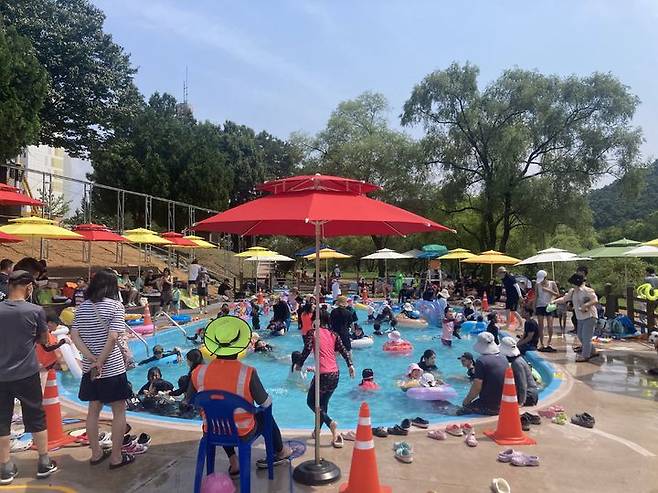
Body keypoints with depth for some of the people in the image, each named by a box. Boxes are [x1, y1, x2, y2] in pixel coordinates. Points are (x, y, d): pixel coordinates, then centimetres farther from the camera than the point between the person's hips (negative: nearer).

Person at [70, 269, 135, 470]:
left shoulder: (82, 307, 4)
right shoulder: (115, 305, -12)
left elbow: (74, 335, -2)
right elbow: (113, 337, -20)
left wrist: (90, 357, -7)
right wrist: (100, 362, -14)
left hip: (90, 368, 6)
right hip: (112, 368, -5)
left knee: (93, 409, 18)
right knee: (119, 411, 8)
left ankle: (96, 453, 29)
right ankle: (116, 457, 14)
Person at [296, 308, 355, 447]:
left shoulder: (312, 332, -1)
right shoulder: (333, 334, 12)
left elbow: (307, 350, -11)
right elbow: (344, 350, 4)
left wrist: (299, 364, 1)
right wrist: (350, 365, 8)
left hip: (323, 374, -6)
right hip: (335, 374, 6)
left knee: (311, 402, 11)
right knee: (323, 402, 21)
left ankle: (330, 423, -9)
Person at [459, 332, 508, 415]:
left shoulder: (481, 361, -16)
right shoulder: (504, 358, 5)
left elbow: (476, 388, -17)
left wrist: (466, 401, 0)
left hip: (490, 407, -7)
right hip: (504, 405, 7)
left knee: (461, 411, 10)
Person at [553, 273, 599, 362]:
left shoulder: (587, 290, -13)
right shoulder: (572, 291, 9)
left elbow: (595, 300, -21)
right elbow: (564, 298, 16)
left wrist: (585, 306, -28)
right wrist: (554, 301, 6)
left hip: (590, 316, -8)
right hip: (580, 318, 8)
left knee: (586, 337, -8)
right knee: (580, 336, 13)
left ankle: (585, 356, -1)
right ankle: (592, 352, 28)